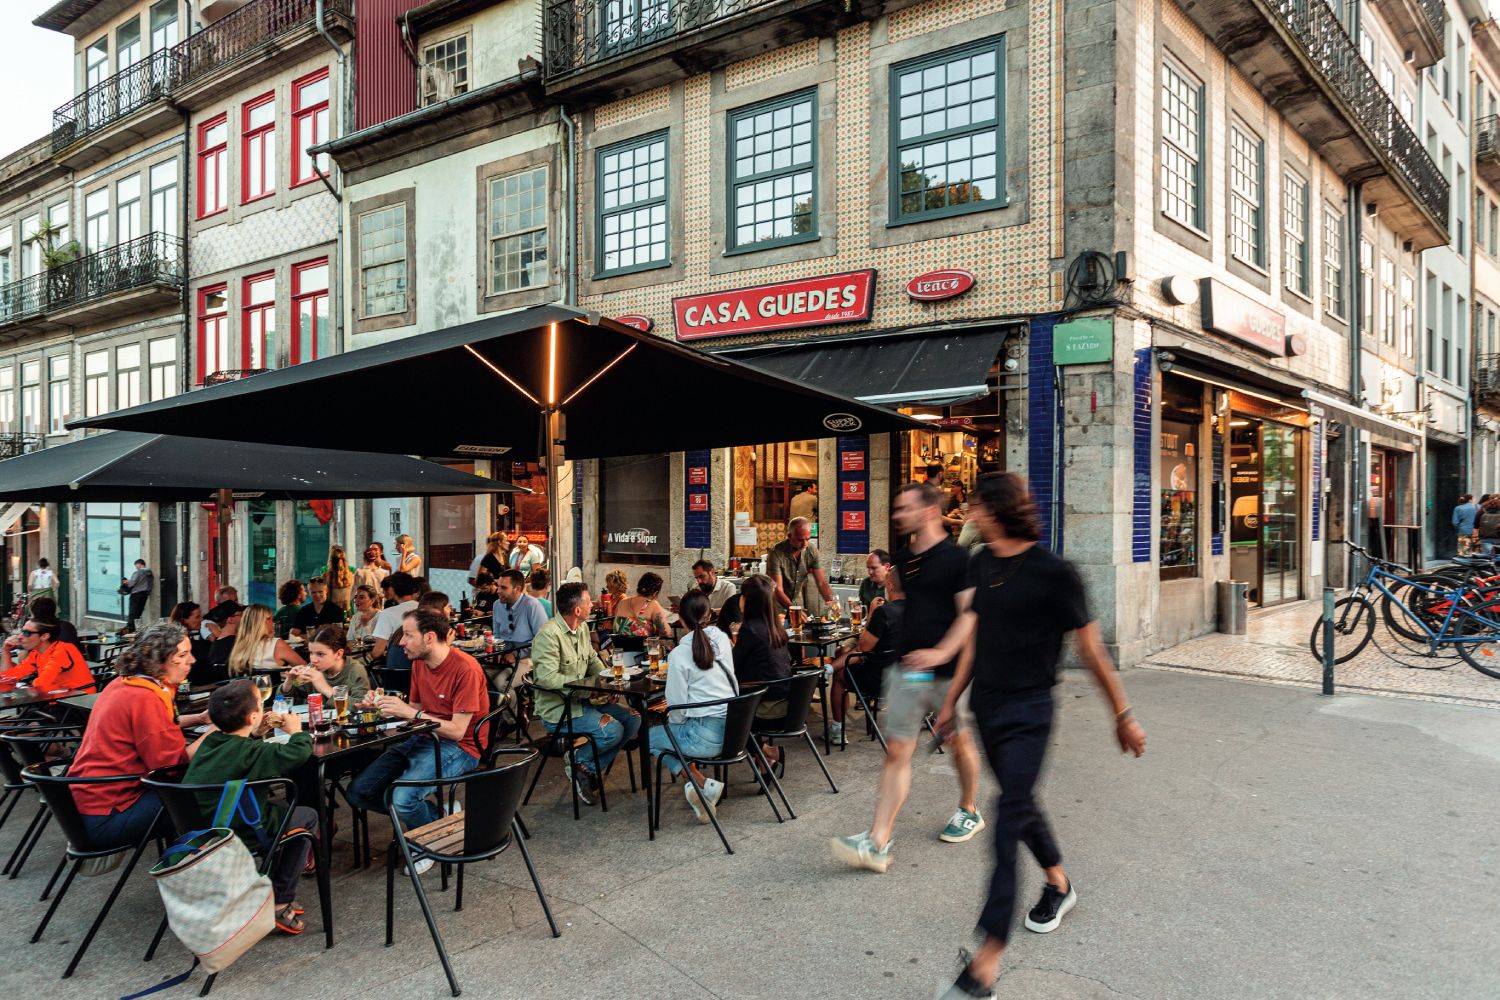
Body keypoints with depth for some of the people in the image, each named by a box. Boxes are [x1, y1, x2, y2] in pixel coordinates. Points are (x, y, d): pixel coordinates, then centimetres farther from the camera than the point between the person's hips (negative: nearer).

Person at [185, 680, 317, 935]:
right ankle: (281, 902, 10)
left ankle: (271, 889, 29)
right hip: (240, 835, -8)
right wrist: (296, 731, -4)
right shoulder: (252, 752, -17)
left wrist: (254, 735, 14)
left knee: (278, 809, 27)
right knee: (308, 817, 10)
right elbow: (298, 753, -22)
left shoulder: (210, 743, 5)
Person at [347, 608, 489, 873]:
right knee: (359, 791, -4)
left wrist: (411, 712, -23)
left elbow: (457, 730, -21)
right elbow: (416, 709, 16)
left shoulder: (466, 668, -19)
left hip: (457, 747, -9)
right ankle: (438, 816, 8)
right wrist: (384, 704, -2)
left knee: (403, 798, -30)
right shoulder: (419, 663, 7)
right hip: (422, 739, 9)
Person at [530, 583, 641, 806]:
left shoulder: (582, 628, 8)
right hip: (557, 710, -9)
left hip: (582, 701, 9)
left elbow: (593, 660, 21)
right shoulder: (549, 634, -20)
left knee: (632, 720, -3)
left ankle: (590, 770, 4)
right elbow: (547, 678, -27)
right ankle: (579, 761, 4)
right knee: (612, 730, -24)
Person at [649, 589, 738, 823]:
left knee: (651, 738, 17)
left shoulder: (680, 654, -13)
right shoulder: (723, 639, 3)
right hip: (734, 729, 7)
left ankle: (701, 783, 4)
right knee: (678, 731, 29)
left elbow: (678, 706, -9)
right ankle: (701, 787, 18)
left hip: (707, 737, -7)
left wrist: (672, 722, 12)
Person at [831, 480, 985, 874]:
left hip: (948, 671, -5)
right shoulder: (904, 559, 10)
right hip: (906, 671, 5)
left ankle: (969, 812, 40)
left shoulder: (958, 558, -11)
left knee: (960, 743, 16)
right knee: (896, 752, -1)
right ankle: (877, 842, -3)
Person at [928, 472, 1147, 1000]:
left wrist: (1123, 715, -3)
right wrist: (952, 699, 16)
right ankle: (1059, 884, 45)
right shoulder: (980, 564, 5)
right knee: (1021, 802, 20)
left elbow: (1091, 648, -9)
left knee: (1010, 817, -12)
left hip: (1028, 711, -7)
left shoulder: (1053, 573, -15)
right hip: (986, 704, 7)